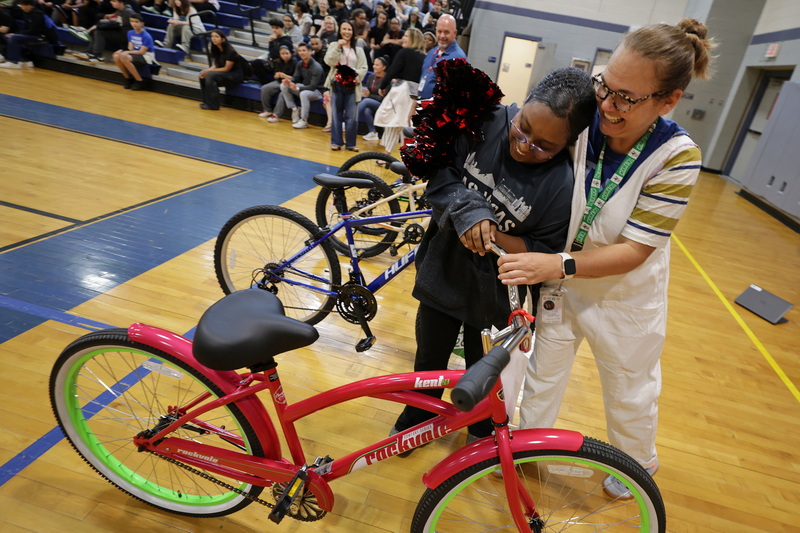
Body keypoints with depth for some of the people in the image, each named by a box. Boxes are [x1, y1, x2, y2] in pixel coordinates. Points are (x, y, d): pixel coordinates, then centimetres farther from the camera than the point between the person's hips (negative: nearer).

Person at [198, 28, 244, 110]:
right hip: (224, 74, 8)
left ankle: (212, 105, -19)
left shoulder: (230, 51, -20)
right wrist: (206, 71, -15)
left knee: (210, 76, -26)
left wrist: (209, 71, -18)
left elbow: (226, 69, -18)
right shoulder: (215, 49, 3)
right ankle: (206, 102, 1)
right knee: (203, 76, -8)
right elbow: (215, 65, 7)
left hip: (236, 75, -8)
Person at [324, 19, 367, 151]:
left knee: (352, 116, -4)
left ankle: (351, 143, 5)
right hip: (337, 84, 0)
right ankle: (336, 142, 10)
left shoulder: (358, 50, 14)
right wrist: (338, 47, -15)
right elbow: (329, 61, -6)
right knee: (337, 114, 3)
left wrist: (357, 77, -13)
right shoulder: (334, 45, 10)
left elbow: (364, 68, 5)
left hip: (352, 85, 1)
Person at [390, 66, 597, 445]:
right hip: (442, 272, 3)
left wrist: (494, 234, -31)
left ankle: (484, 433, 54)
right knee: (429, 360, 23)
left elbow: (543, 253, -16)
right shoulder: (486, 123, -16)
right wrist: (465, 208, -26)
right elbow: (436, 170, -10)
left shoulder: (564, 186, -23)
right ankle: (417, 419, 52)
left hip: (492, 293, -2)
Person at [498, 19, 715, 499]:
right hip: (561, 284, 2)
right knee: (544, 372, 20)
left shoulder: (676, 158, -25)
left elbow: (633, 251, -26)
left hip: (624, 297, -2)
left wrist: (557, 264, -37)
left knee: (631, 389, 21)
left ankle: (638, 463, 53)